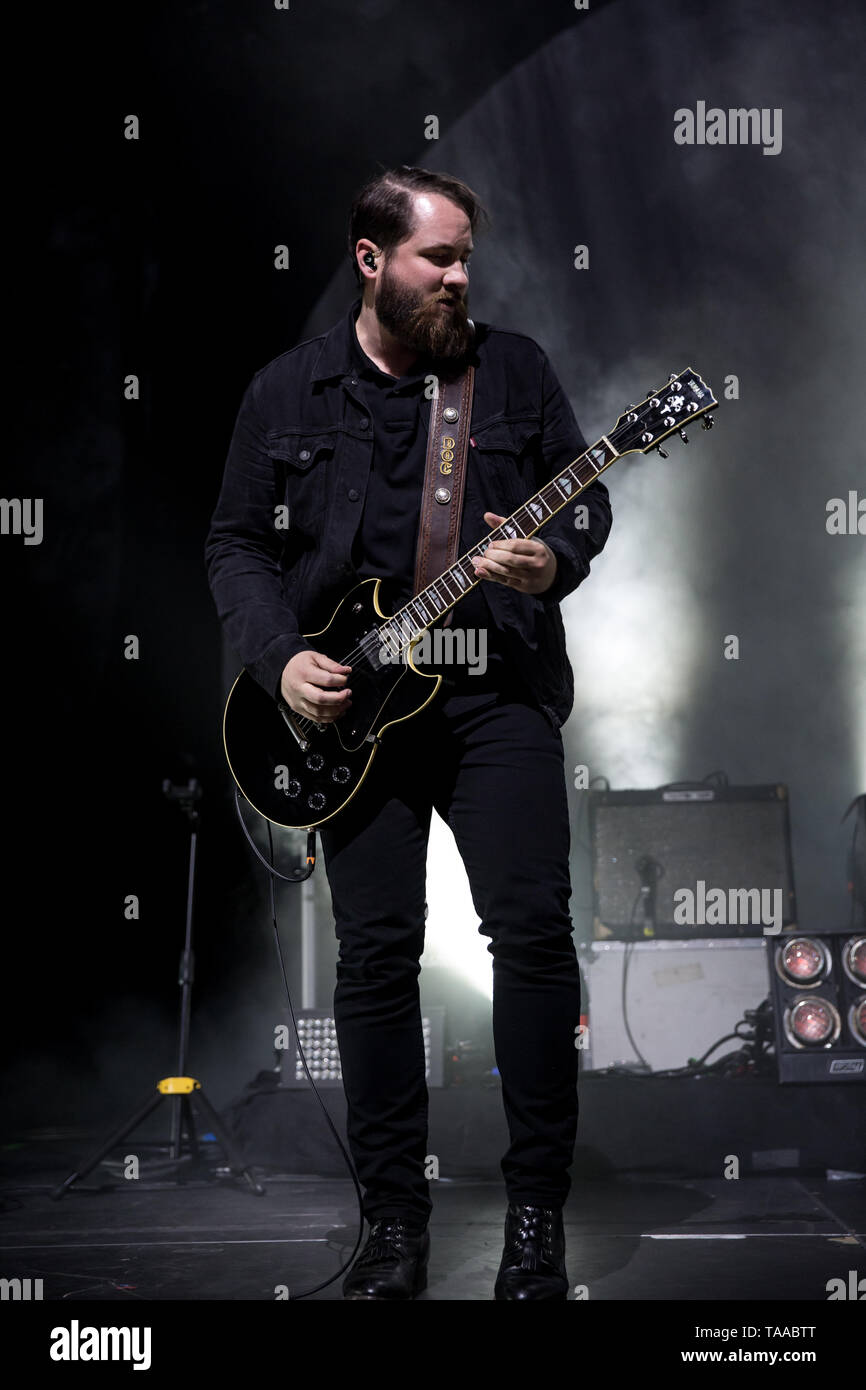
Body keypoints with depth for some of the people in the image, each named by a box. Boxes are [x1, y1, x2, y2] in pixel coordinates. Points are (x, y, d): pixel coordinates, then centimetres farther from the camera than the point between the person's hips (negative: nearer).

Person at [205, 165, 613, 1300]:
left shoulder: (513, 368, 8)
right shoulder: (287, 393, 8)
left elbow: (588, 497, 10)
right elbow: (237, 543, 9)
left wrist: (555, 560, -12)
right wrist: (281, 658, -6)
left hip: (500, 690, 0)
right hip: (349, 704, 1)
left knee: (533, 929, -9)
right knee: (376, 952, 1)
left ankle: (538, 1208, 5)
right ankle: (395, 1218, 12)